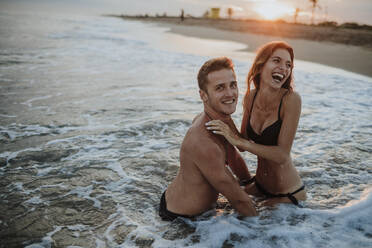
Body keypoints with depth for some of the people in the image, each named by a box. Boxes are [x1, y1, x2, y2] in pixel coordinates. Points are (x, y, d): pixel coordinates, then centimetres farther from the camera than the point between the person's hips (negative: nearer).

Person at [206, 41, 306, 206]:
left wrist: (239, 140, -29)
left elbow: (283, 154, -25)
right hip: (259, 185, 6)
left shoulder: (291, 99, -21)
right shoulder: (250, 97, -5)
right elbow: (243, 146, 1)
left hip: (288, 193, -5)